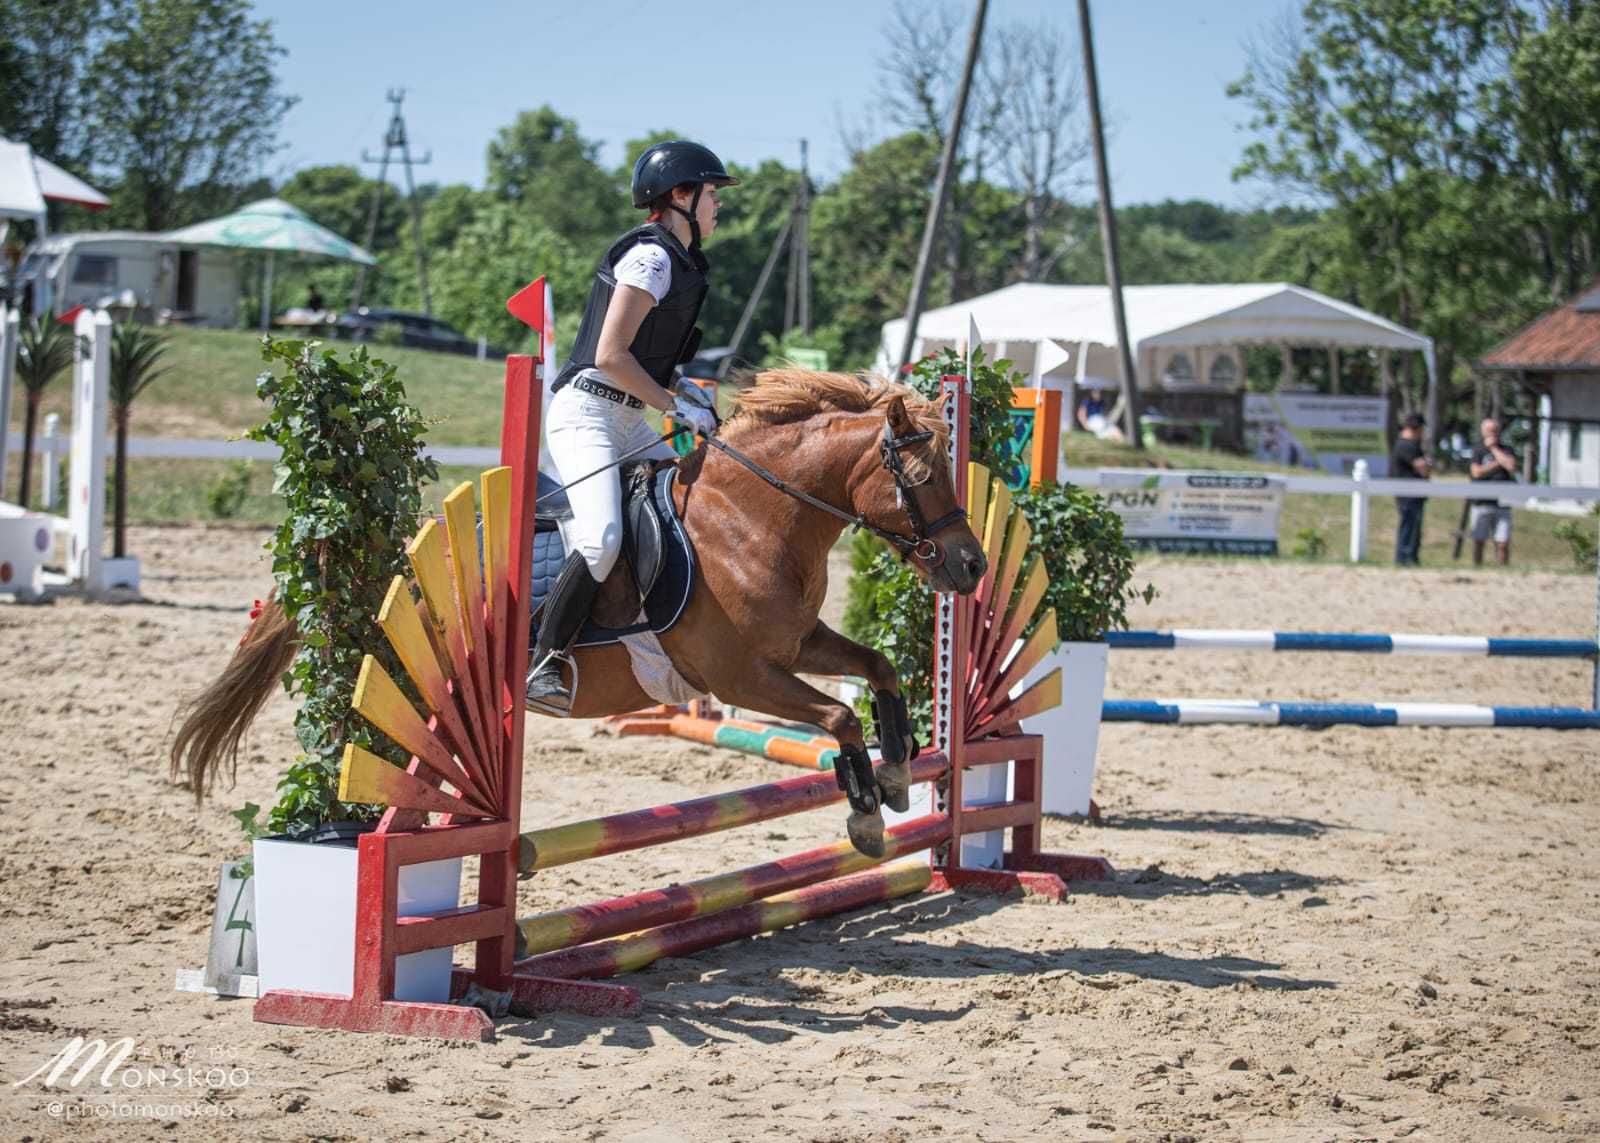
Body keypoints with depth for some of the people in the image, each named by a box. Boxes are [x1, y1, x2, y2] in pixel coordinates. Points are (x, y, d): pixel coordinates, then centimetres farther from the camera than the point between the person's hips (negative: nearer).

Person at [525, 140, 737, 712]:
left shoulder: (676, 260, 17)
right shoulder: (651, 257, -13)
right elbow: (610, 355, -19)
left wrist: (681, 389, 12)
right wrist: (677, 407, -13)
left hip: (626, 422, 11)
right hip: (586, 413, -11)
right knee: (602, 538, -28)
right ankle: (542, 664, -22)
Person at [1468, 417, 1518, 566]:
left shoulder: (1506, 450, 11)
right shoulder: (1478, 451, 8)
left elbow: (1511, 466, -8)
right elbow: (1477, 472, -6)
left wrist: (1494, 448, -2)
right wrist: (1497, 464, -3)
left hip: (1502, 504, 1)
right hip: (1482, 503, -1)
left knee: (1503, 543, -6)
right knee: (1479, 541, 1)